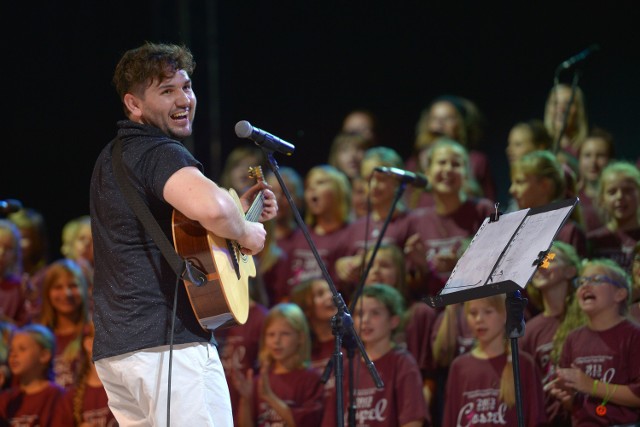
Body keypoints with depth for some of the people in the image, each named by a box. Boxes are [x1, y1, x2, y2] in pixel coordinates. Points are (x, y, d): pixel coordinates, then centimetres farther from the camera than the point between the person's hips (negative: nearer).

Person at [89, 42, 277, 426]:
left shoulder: (113, 157, 21)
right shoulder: (160, 153, -11)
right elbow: (210, 207, -32)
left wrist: (240, 209, 21)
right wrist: (245, 233, -12)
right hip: (167, 344, -10)